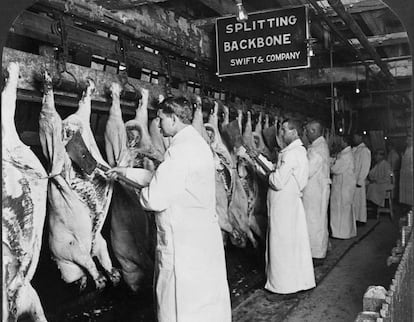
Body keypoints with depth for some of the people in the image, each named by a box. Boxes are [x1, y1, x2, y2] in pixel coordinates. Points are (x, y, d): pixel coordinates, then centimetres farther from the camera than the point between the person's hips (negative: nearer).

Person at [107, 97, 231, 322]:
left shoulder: (181, 150, -21)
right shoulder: (197, 142, 10)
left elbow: (155, 199, -23)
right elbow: (161, 178, 19)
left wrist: (142, 193, -1)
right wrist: (125, 172, 19)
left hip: (184, 242, -9)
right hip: (205, 237, 9)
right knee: (208, 302, 19)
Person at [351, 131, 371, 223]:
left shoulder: (364, 150, -10)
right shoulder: (353, 149, 14)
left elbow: (365, 167, -13)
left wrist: (360, 181, -16)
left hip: (358, 180, -7)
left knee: (358, 200, 0)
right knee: (352, 200, 8)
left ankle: (361, 219, 10)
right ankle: (354, 218, 17)